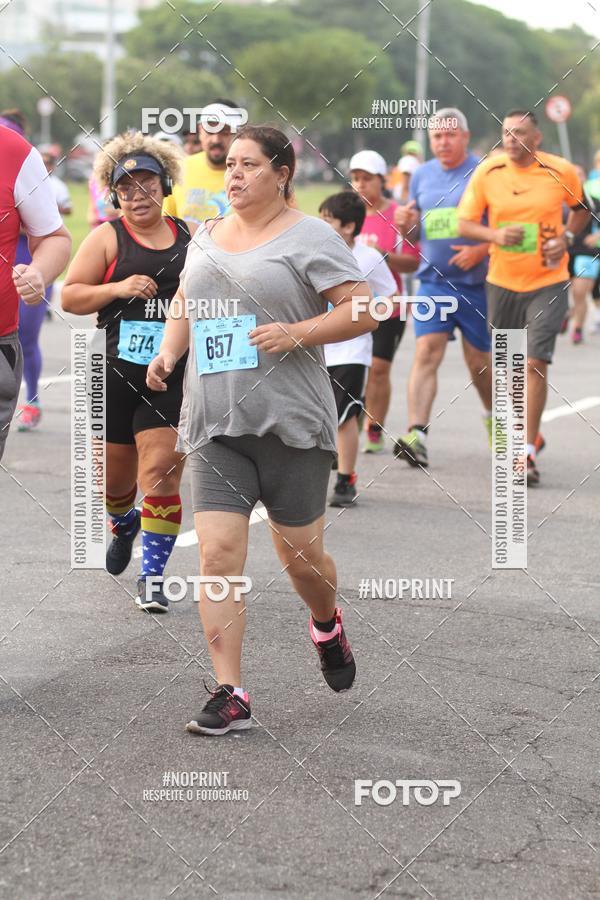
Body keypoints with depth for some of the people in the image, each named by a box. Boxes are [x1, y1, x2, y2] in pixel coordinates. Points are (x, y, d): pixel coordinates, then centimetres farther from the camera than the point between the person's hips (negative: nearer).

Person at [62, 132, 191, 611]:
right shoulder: (108, 237, 2)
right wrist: (117, 289, -14)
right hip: (115, 374, 0)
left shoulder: (190, 236, 8)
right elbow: (69, 296, -1)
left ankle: (152, 576, -2)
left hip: (172, 378, 0)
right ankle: (124, 523, 47)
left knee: (160, 474, -11)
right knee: (116, 477, 12)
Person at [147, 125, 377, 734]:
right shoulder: (206, 237, 15)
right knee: (218, 554, -8)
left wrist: (297, 333, -18)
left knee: (299, 553, 6)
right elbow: (185, 306, 30)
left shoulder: (309, 237, -2)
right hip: (215, 426, 4)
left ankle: (327, 625, 41)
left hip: (292, 423, -4)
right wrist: (168, 352, 12)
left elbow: (363, 311, -6)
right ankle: (230, 695, -5)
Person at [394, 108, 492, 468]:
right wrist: (405, 223, -4)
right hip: (433, 281, 3)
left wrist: (481, 250, -21)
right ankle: (417, 435, -22)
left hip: (476, 282, -3)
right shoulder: (422, 176, 11)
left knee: (478, 360, 9)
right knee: (427, 352, -13)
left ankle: (494, 414, 37)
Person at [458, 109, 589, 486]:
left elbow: (581, 208, 12)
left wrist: (567, 237, -6)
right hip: (502, 282, 3)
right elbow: (465, 223, -1)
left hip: (549, 282, -3)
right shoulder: (487, 172, -5)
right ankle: (526, 431, 37)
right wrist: (495, 235, -20)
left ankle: (528, 452, -12)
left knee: (536, 362, -14)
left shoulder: (562, 171, -6)